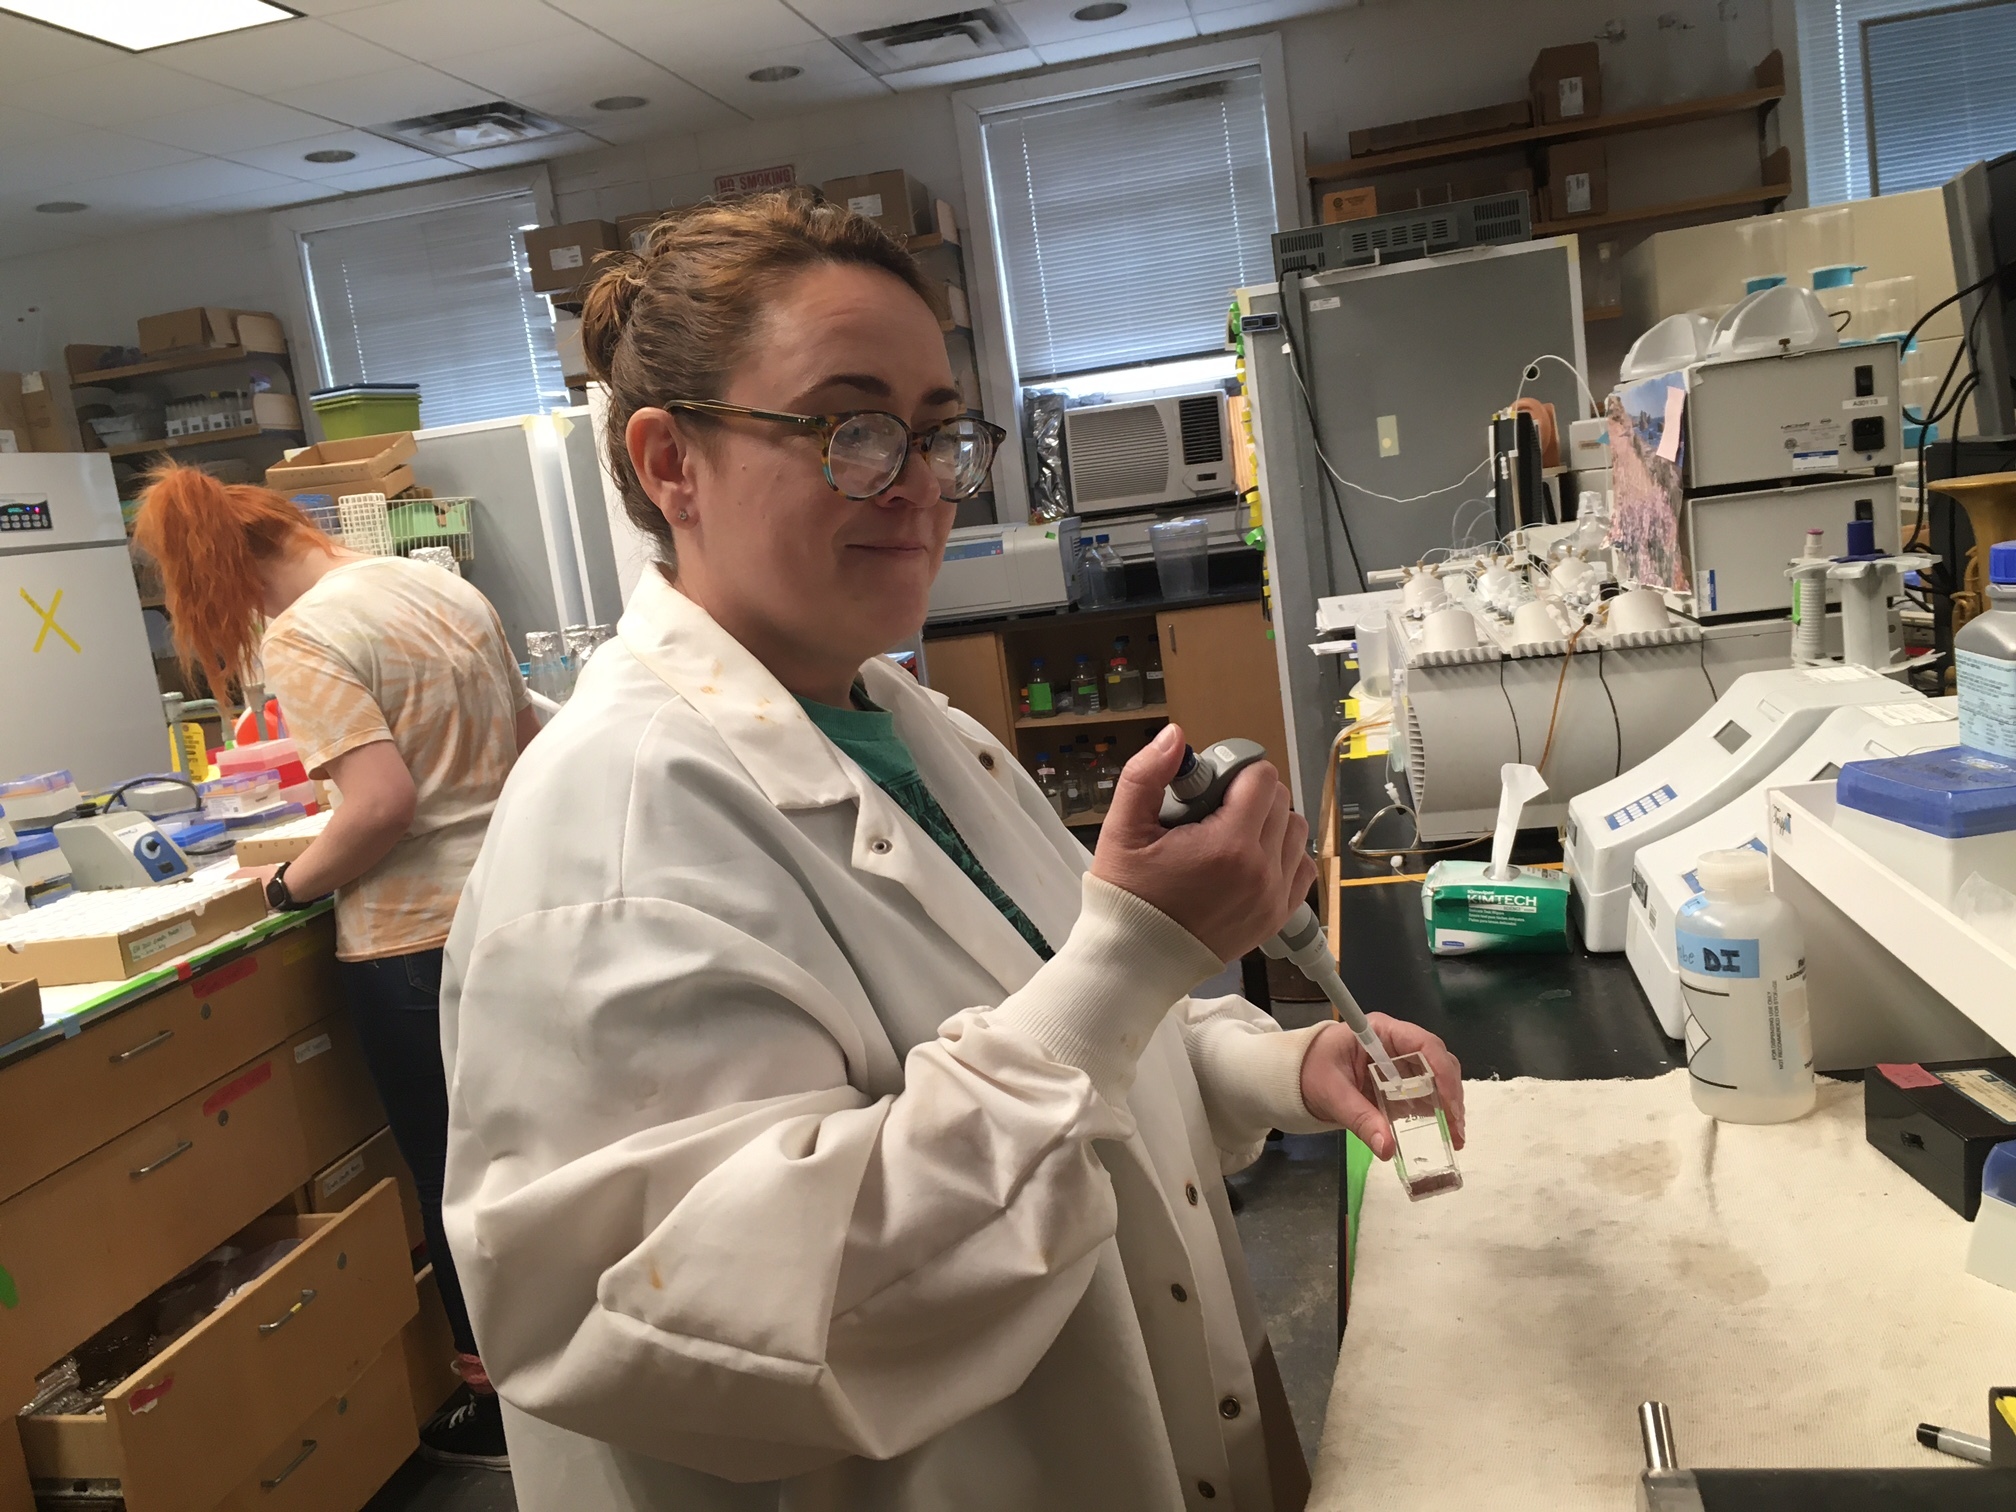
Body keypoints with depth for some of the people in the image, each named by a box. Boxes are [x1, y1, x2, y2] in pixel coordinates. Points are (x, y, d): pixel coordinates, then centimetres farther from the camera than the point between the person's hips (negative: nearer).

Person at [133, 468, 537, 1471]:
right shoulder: (444, 587, 8)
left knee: (451, 1175, 10)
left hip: (416, 940, -7)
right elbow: (527, 743, 13)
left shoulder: (302, 636, -14)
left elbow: (384, 802, -23)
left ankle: (502, 1401, 26)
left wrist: (290, 884, -7)